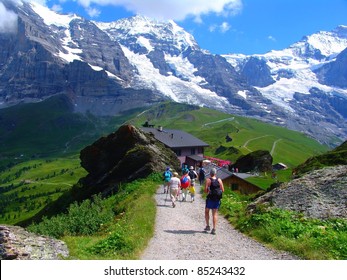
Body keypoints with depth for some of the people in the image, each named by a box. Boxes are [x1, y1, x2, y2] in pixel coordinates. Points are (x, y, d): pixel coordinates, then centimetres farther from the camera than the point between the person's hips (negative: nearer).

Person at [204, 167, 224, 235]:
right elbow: (222, 190, 2)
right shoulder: (219, 180, 1)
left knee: (206, 211, 17)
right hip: (217, 199, 3)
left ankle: (208, 226, 14)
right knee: (215, 213, 8)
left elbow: (205, 190, -12)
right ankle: (214, 229, 4)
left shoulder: (208, 180, -8)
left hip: (210, 198, -3)